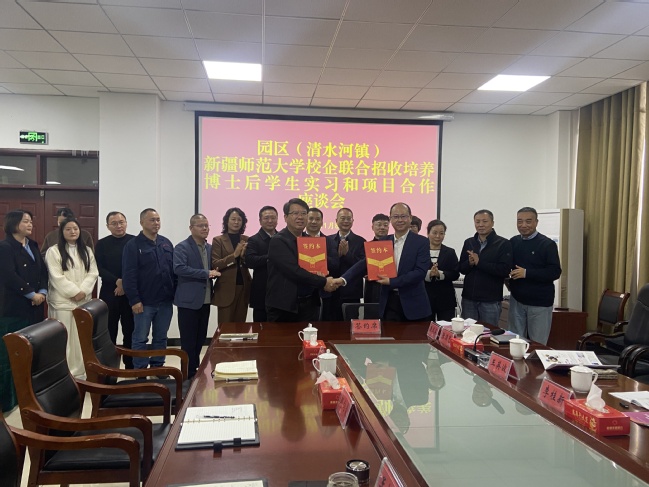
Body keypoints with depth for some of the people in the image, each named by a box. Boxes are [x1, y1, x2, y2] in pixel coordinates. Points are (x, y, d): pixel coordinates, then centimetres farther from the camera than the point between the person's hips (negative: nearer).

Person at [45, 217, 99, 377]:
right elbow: (56, 277, -10)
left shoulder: (86, 251, 12)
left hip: (84, 300, 4)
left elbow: (93, 273, 5)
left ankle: (80, 369, 17)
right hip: (62, 301, -4)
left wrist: (83, 291, -10)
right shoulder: (53, 251, -3)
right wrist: (74, 292, -13)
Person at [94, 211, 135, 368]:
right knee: (109, 333, 4)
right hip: (109, 294, 1)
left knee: (130, 332, 5)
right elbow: (100, 269, -1)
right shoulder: (102, 244, 6)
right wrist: (117, 281, -15)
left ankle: (130, 366, 14)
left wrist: (127, 284, -12)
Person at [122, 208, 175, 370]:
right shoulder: (133, 245, -7)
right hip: (144, 302, -5)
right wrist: (134, 300, -16)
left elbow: (174, 270, 12)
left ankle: (158, 367, 25)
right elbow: (128, 275, -11)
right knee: (140, 339, 4)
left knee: (161, 338, 13)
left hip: (165, 301, 5)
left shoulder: (166, 243, 10)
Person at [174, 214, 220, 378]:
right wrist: (206, 273, -23)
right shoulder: (182, 247, -9)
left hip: (205, 300, 7)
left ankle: (196, 369, 28)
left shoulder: (210, 248, 13)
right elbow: (179, 268, -23)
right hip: (189, 300, -7)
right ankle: (189, 374, 11)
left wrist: (214, 272, -2)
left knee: (200, 339, 15)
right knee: (189, 340, 0)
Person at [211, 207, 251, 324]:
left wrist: (244, 254, -15)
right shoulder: (218, 240, 0)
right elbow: (214, 264, -9)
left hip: (243, 287, 4)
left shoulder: (246, 240, 10)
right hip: (226, 288, -3)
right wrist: (234, 255, -20)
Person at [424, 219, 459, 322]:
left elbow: (455, 274, 0)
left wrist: (440, 274, -18)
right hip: (425, 298, -1)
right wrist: (428, 274, -22)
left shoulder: (450, 252, 9)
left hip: (446, 300, 1)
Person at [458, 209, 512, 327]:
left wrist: (479, 262, -18)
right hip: (468, 297, 4)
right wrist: (469, 263, -14)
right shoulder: (468, 242, 8)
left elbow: (505, 270, -16)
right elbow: (461, 268, 8)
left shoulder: (503, 244, -6)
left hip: (491, 299, -4)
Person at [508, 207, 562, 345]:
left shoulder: (547, 244, -8)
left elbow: (555, 272, -15)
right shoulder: (513, 242, 6)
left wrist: (526, 273, -22)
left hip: (540, 303, -4)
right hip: (516, 300, 5)